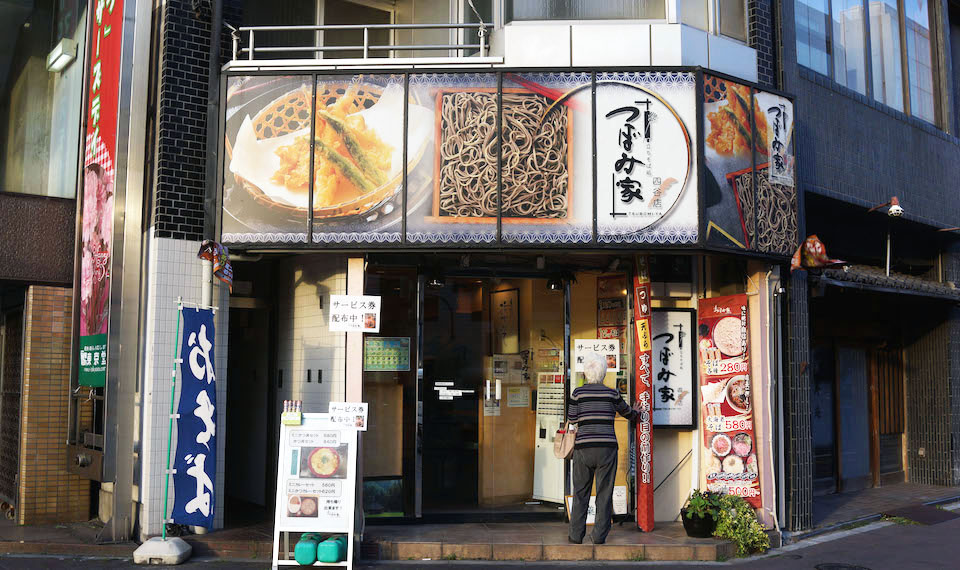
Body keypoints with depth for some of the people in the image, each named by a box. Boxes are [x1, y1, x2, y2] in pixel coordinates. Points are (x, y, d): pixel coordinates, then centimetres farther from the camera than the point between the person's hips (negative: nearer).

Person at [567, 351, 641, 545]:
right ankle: (600, 536, 6)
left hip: (583, 448, 0)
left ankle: (576, 535, 11)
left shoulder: (579, 393, 0)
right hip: (606, 447, 0)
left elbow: (572, 419, 3)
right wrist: (635, 413, 42)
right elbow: (626, 411, 20)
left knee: (580, 492, 9)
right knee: (604, 493, 6)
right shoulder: (611, 393, 3)